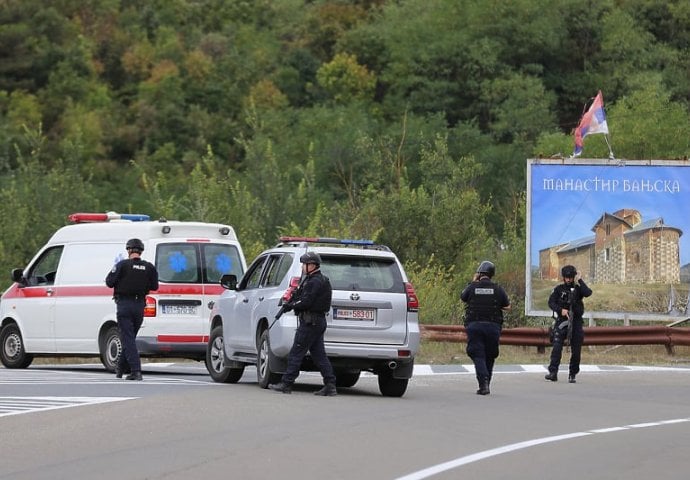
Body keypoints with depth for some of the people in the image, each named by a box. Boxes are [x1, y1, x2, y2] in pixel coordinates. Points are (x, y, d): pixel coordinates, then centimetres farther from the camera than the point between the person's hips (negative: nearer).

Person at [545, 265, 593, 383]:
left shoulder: (578, 288, 5)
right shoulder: (559, 289, 6)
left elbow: (588, 293, -14)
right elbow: (551, 302, -1)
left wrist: (580, 281, -11)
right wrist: (560, 310, -16)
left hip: (576, 321, 1)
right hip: (562, 321, -1)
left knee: (576, 350, 2)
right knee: (557, 347, -14)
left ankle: (572, 374, 12)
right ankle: (553, 372, -16)